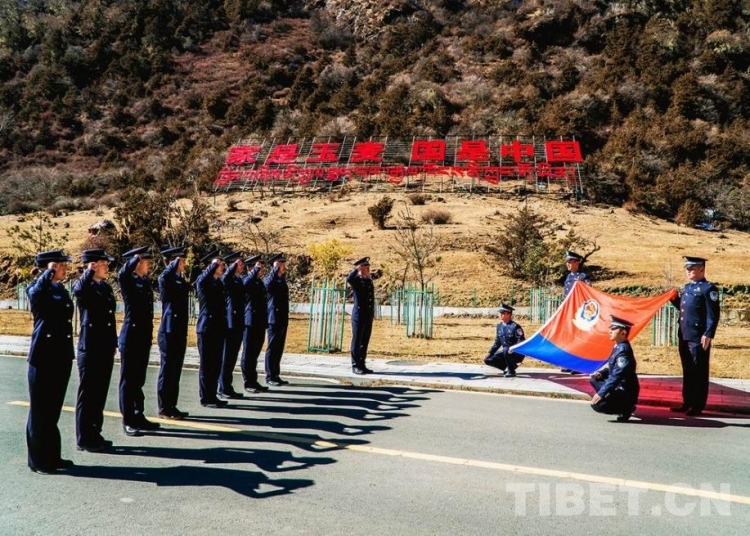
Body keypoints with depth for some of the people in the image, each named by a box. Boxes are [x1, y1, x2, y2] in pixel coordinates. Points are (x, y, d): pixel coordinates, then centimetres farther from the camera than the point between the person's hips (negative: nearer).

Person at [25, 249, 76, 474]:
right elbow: (36, 294, -36)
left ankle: (52, 456, 23)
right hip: (43, 356, -7)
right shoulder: (37, 288, -8)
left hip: (62, 356, 7)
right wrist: (49, 273, -24)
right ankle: (38, 460, 13)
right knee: (40, 409, 3)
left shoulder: (61, 289, 13)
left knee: (54, 409, 14)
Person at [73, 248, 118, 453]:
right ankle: (84, 439, 10)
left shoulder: (106, 287, 13)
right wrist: (89, 270, -27)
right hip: (90, 348, -7)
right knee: (87, 394, 1)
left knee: (100, 394, 13)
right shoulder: (83, 286, -9)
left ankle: (94, 434, 23)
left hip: (106, 348, 7)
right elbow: (79, 290, -37)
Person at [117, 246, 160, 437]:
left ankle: (139, 417, 24)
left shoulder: (146, 282, 11)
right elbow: (121, 274, -35)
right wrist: (136, 258, -25)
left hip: (144, 337, 7)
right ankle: (128, 421, 7)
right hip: (130, 337, -7)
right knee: (128, 380, 1)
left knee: (139, 379, 15)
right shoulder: (128, 282, -9)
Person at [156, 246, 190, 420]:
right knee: (167, 370, -1)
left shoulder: (181, 280, 13)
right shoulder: (165, 279, -11)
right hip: (169, 332, -8)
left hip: (180, 332, 8)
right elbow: (165, 276, -35)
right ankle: (164, 409, 7)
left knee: (175, 371, 13)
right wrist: (176, 262, -29)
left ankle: (171, 406, 21)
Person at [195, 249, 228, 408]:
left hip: (218, 328, 8)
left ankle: (212, 396, 20)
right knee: (206, 364, 0)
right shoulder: (202, 281, -9)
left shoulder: (218, 282, 13)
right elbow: (202, 279, -35)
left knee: (216, 364, 11)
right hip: (206, 328, -8)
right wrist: (214, 264, -29)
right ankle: (206, 398, 7)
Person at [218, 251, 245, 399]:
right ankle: (224, 389, 6)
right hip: (229, 323, -8)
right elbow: (225, 279, -37)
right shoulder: (227, 279, -10)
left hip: (238, 324, 8)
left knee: (232, 356, 12)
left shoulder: (239, 279, 15)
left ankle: (228, 387, 19)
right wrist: (234, 265, -32)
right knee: (227, 357, -1)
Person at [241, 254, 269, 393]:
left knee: (255, 353, 14)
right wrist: (256, 270, -28)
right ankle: (248, 383, 7)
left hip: (260, 323, 8)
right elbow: (246, 284, -34)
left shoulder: (260, 282, 16)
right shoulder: (246, 280, -7)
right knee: (248, 354, 1)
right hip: (250, 323, -8)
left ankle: (254, 381, 21)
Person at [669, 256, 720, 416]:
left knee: (699, 372, 0)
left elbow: (713, 314, -14)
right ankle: (687, 403, 23)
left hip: (699, 338, -8)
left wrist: (708, 335, -21)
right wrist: (674, 299, 8)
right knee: (687, 371, 14)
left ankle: (698, 406, 6)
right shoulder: (687, 287, 16)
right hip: (684, 336, 8)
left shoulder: (709, 288, -9)